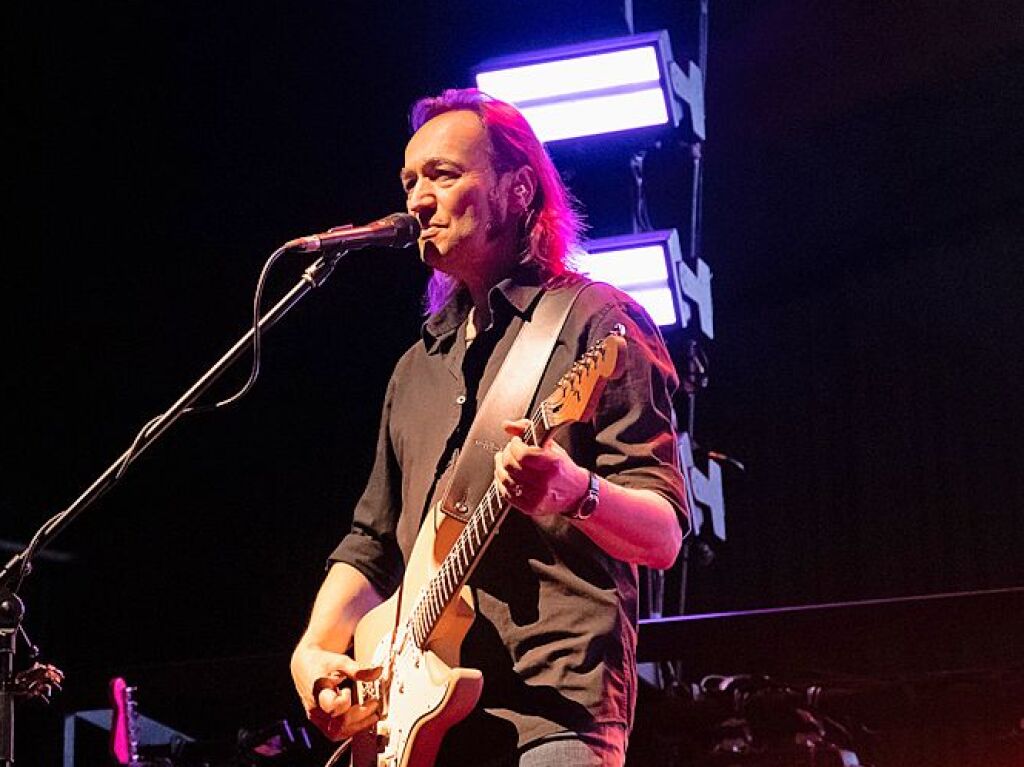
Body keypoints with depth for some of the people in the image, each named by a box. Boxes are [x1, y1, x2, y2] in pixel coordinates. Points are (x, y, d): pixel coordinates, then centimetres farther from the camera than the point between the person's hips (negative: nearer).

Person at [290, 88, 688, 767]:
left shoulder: (595, 322, 1)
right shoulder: (418, 367, 21)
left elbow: (664, 536, -6)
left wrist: (576, 493, -27)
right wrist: (314, 651, 6)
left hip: (553, 699, -6)